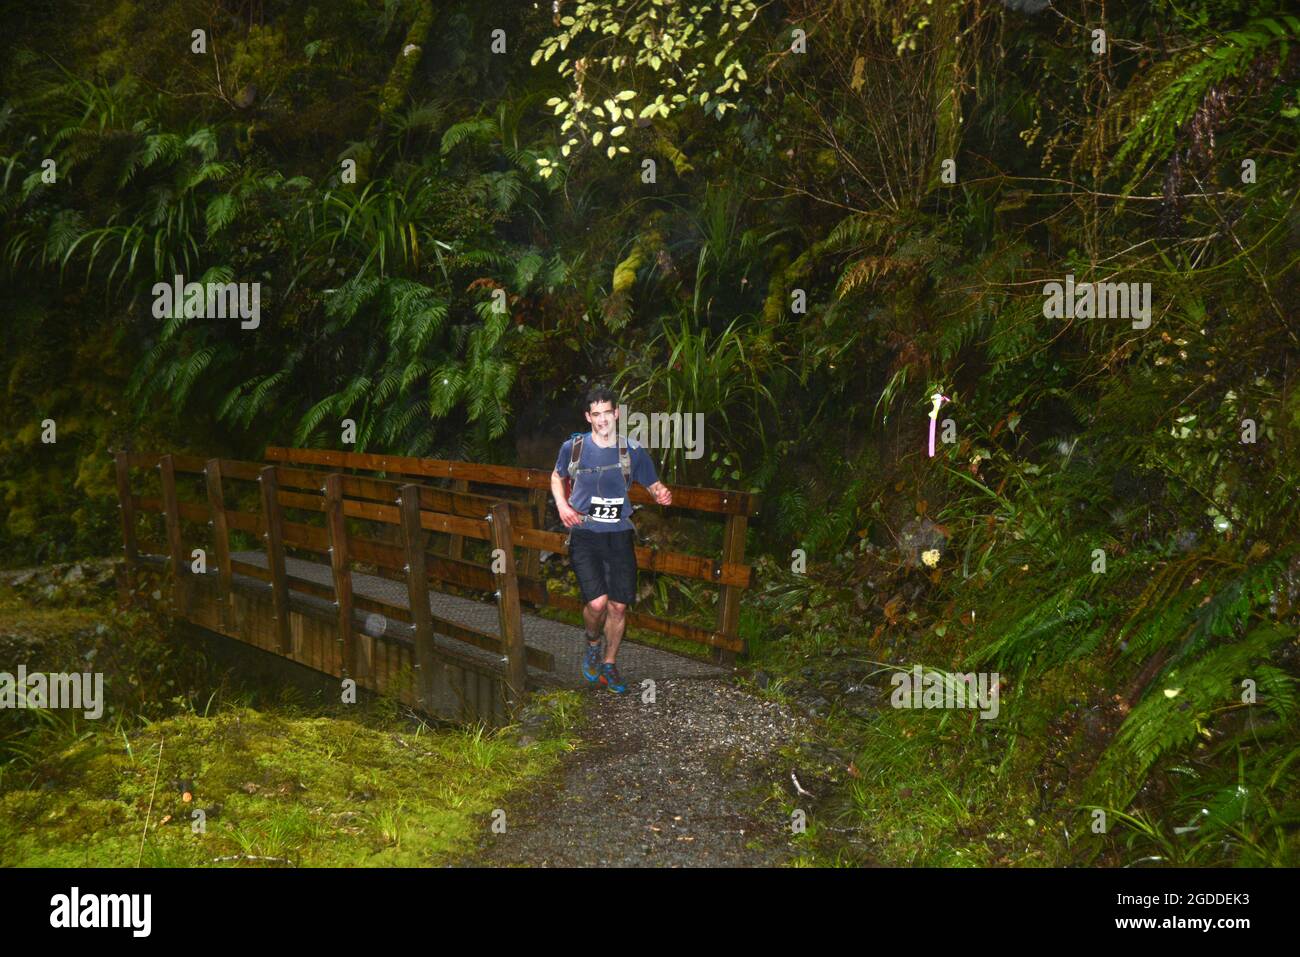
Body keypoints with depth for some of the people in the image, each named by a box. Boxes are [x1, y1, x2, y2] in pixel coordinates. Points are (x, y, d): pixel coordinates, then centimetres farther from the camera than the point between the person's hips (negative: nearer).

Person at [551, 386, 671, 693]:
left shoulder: (633, 452, -1)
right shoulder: (573, 447, -2)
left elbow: (653, 485, 10)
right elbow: (557, 476, 17)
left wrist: (662, 493, -14)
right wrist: (561, 505, -1)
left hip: (619, 535, 2)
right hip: (584, 533, -2)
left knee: (618, 606, 3)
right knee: (597, 602, -17)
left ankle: (609, 664, 25)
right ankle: (593, 643, 16)